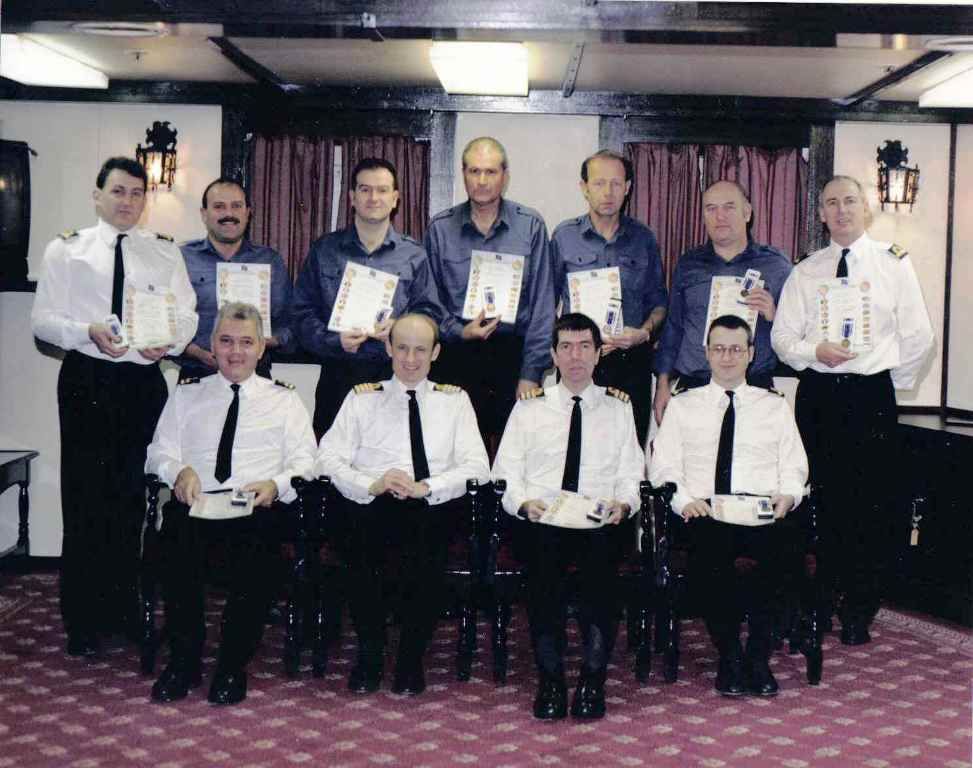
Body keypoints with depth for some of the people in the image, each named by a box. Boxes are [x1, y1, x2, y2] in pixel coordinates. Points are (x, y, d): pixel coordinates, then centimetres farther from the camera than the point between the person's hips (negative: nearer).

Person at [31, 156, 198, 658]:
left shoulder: (165, 252, 10)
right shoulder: (65, 250, 4)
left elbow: (187, 314, 4)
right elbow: (42, 319, -1)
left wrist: (169, 340, -17)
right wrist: (88, 332, -19)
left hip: (144, 380, 2)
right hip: (86, 379, -2)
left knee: (132, 495, 9)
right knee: (84, 496, 0)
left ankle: (123, 607, 23)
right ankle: (82, 619, 11)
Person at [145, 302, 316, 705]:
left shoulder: (284, 399, 18)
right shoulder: (187, 394, 22)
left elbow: (305, 462, 10)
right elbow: (160, 451, 15)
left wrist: (277, 484, -12)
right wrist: (179, 470, -8)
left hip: (258, 506, -1)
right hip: (195, 501, 1)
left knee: (252, 541, -35)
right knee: (178, 536, -34)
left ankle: (232, 665, -21)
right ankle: (184, 659, -18)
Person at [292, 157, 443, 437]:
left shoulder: (413, 255, 10)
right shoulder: (324, 251, 9)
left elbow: (430, 311, 7)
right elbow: (303, 312, 4)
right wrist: (335, 340, -12)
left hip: (395, 374, 0)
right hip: (337, 374, 0)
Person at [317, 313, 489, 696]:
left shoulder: (454, 400, 17)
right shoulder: (362, 398, 17)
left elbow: (477, 466, 5)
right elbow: (328, 457, 6)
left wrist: (424, 487, -12)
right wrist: (372, 485, -13)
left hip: (432, 507, 0)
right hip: (372, 506, 0)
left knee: (426, 542, -35)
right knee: (364, 530, -35)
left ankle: (411, 659, -16)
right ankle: (369, 654, -15)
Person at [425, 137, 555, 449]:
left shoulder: (530, 226, 2)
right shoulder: (439, 228, 5)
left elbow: (542, 303, 0)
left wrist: (531, 373, -4)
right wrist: (458, 331, -10)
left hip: (514, 352, 0)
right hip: (457, 356, 1)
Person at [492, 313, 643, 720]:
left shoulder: (619, 407, 17)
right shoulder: (529, 407, 16)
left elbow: (630, 474, 12)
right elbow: (506, 472, 10)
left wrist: (622, 504, -9)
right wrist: (524, 502, -9)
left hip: (601, 521, 0)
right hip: (542, 519, 0)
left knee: (600, 562, -32)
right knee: (544, 567, -32)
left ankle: (592, 679, -19)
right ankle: (550, 680, -16)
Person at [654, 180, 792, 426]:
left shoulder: (776, 265, 6)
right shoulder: (688, 264, 13)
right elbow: (672, 327, 16)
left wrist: (773, 315, -13)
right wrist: (663, 382, 9)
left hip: (755, 387, -1)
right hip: (692, 386, 2)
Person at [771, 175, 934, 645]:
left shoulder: (894, 263, 2)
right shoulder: (805, 272, 9)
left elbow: (918, 335, 3)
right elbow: (782, 336, 5)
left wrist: (894, 385, 3)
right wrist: (815, 352, -13)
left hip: (872, 394, -2)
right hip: (817, 393, 2)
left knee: (872, 504, 0)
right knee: (820, 500, 6)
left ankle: (859, 613, 10)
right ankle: (820, 601, 19)